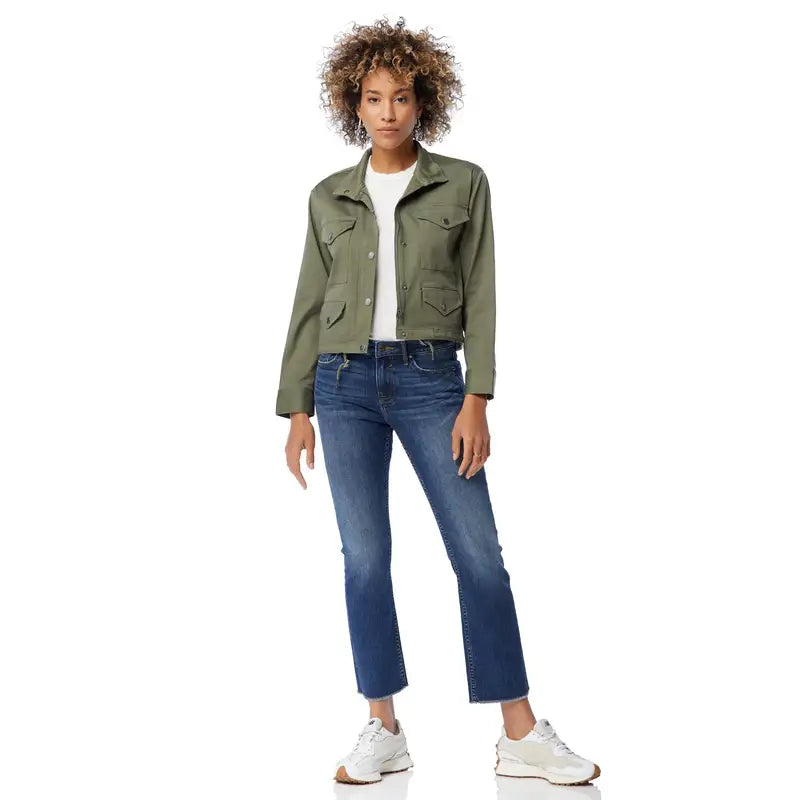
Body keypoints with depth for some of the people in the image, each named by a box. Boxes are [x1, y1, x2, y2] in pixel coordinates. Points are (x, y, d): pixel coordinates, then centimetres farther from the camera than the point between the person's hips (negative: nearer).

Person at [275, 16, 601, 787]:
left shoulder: (463, 183, 3)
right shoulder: (329, 197, 9)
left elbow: (478, 296, 0)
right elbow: (310, 305, 11)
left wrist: (477, 399, -9)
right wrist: (297, 410, 6)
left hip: (429, 379, -2)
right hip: (345, 382, 2)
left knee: (478, 552, -3)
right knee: (364, 557, 3)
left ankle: (522, 737, 6)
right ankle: (383, 730, 16)